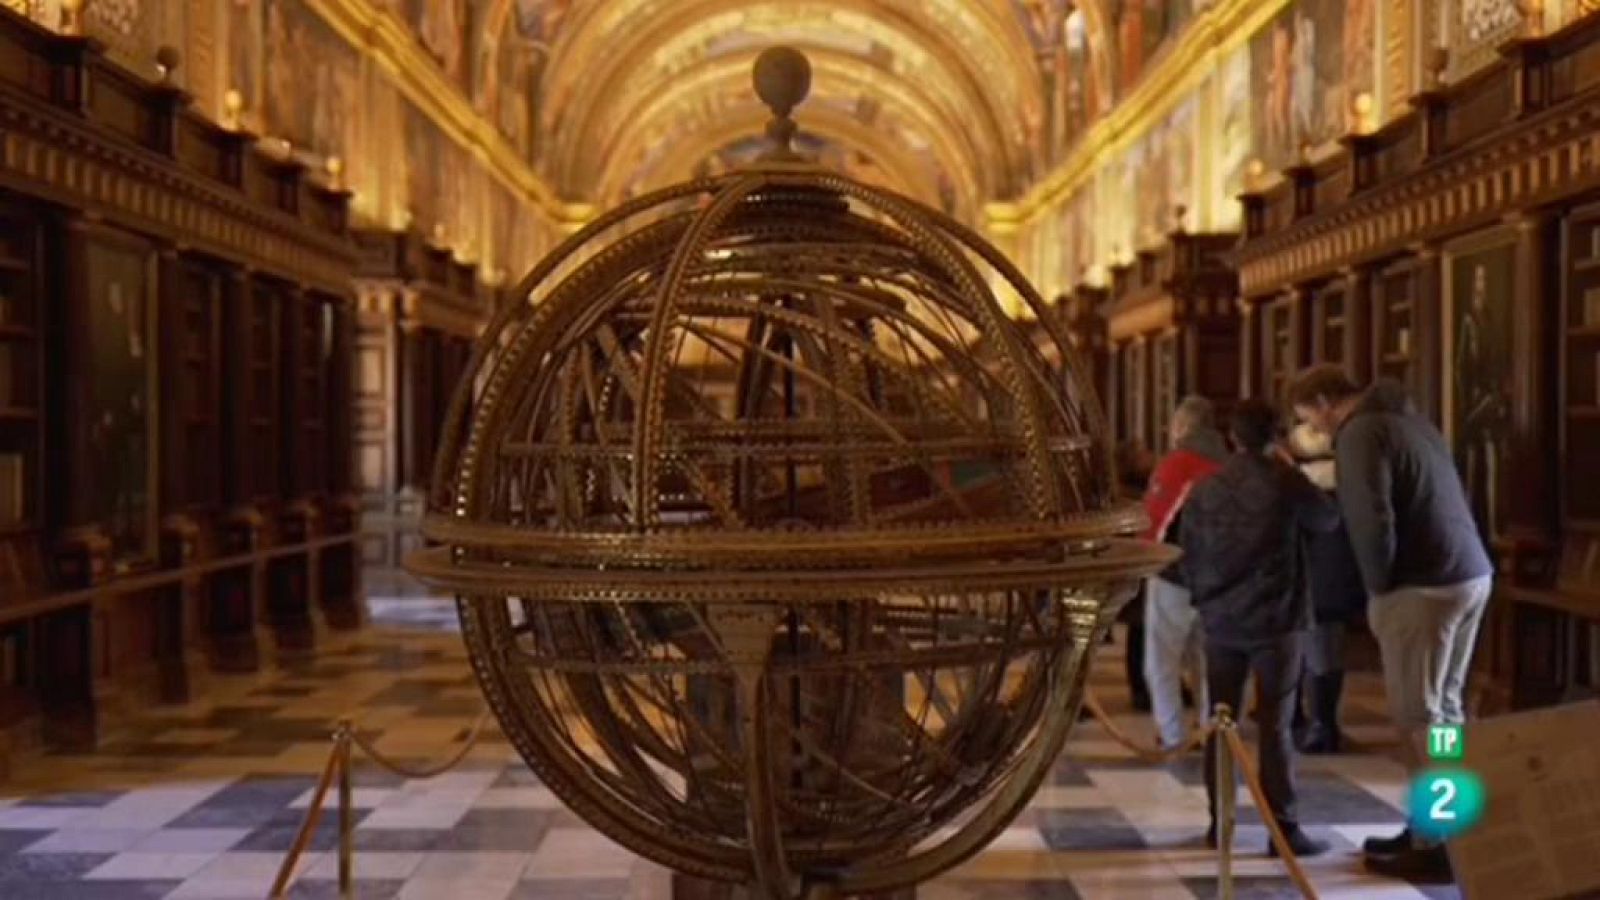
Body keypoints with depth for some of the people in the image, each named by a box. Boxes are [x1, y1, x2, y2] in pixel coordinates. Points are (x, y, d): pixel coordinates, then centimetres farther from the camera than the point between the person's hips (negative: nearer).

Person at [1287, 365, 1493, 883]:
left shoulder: (1360, 432, -11)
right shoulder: (1407, 417, 18)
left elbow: (1372, 522, -20)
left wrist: (1378, 590, -5)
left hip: (1423, 588, -9)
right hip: (1471, 574, 9)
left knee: (1418, 718, -2)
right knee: (1444, 708, 16)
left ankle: (1435, 846, 3)